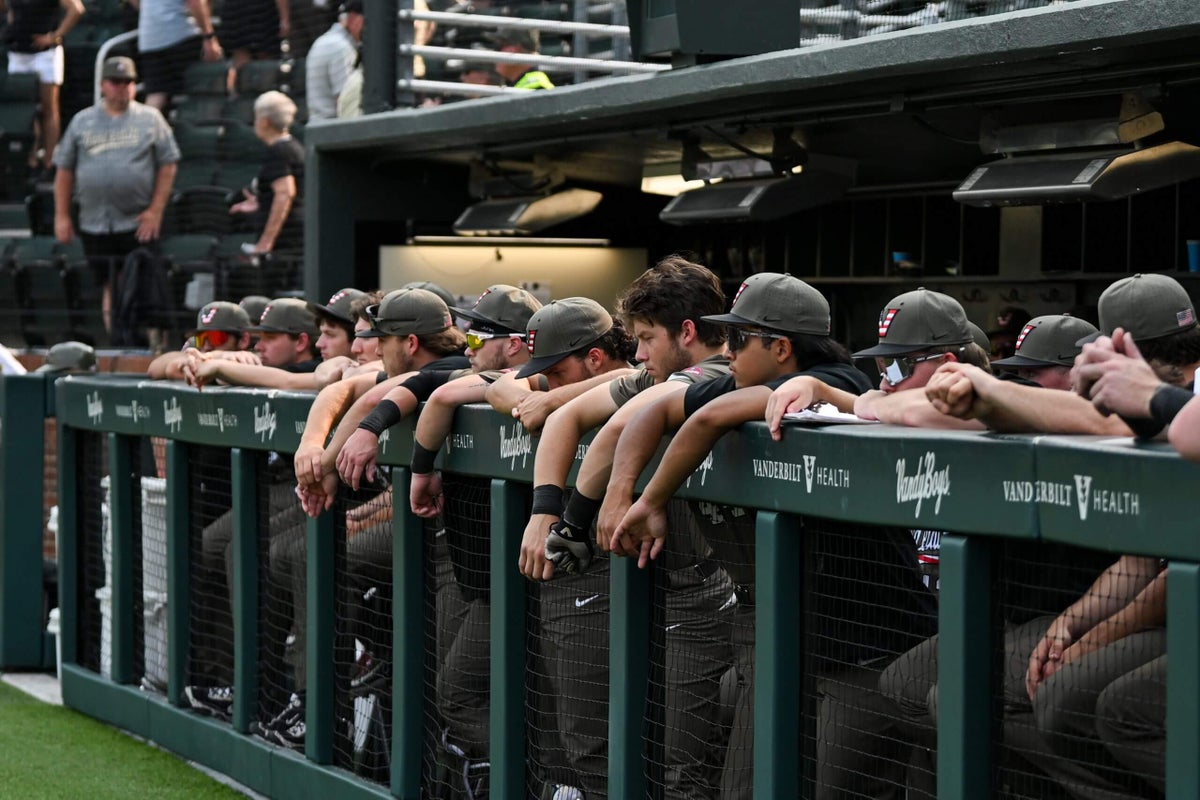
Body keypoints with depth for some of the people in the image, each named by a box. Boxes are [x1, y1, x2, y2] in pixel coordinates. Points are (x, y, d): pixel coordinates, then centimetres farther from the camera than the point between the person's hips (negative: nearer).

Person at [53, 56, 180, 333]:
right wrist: (62, 216, 4)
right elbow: (64, 170, 9)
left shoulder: (150, 118, 4)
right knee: (110, 287, 6)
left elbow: (168, 165, 1)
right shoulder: (82, 121, 8)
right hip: (94, 224, 2)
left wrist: (155, 211, -7)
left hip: (139, 224, -2)